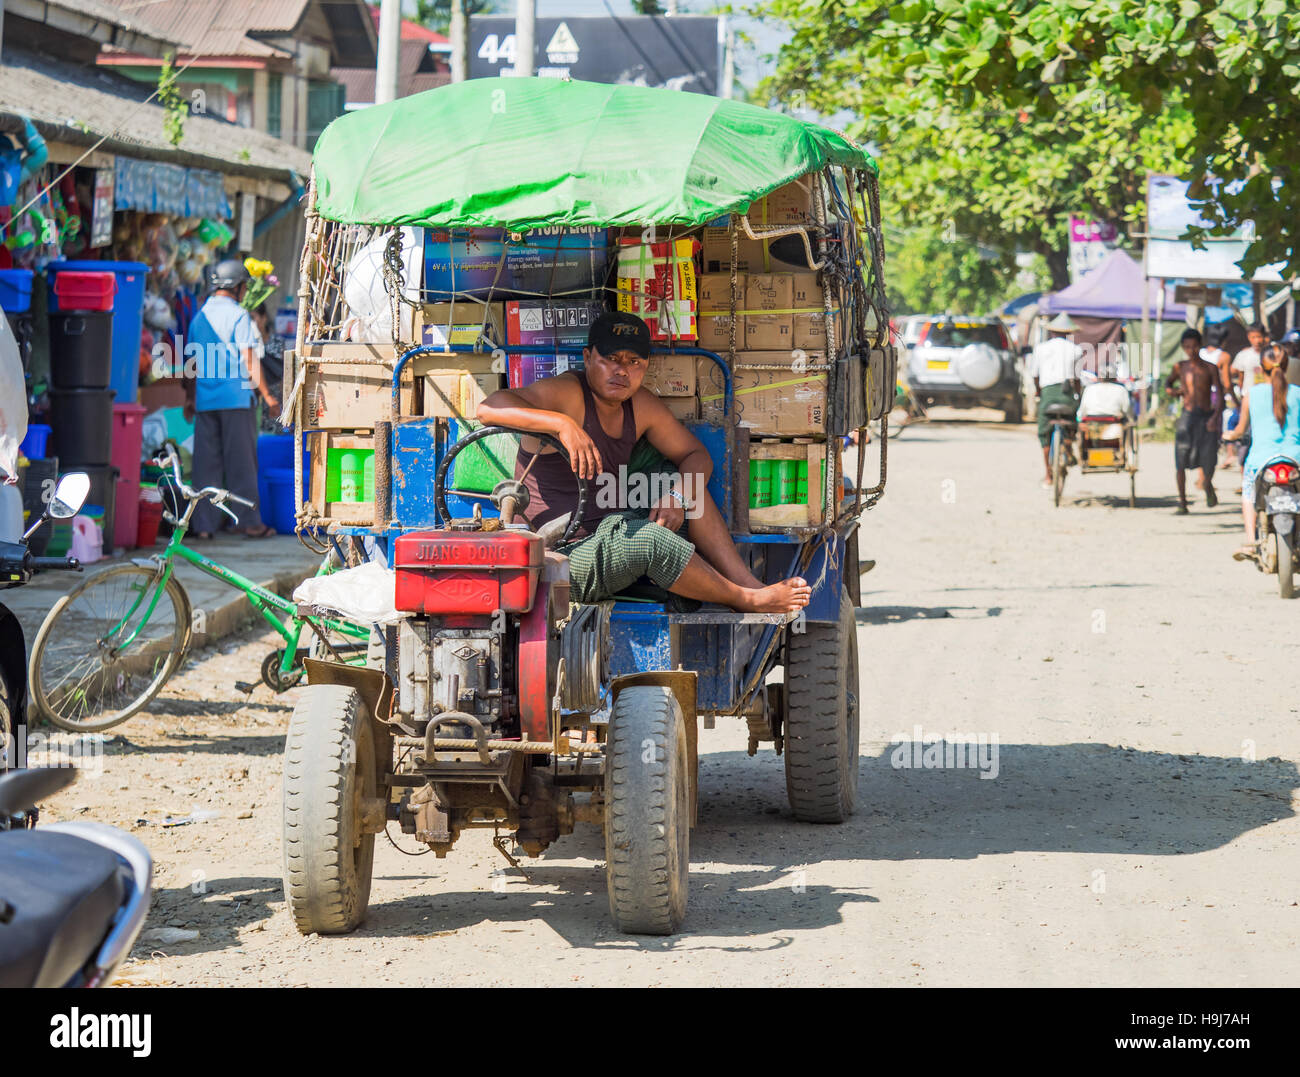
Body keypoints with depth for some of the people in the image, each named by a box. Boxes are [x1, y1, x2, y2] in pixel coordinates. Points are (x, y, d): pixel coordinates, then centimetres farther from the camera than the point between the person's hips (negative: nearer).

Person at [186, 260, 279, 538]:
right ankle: (249, 521, 3)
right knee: (241, 462, 0)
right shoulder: (238, 316, -7)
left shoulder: (199, 317, 12)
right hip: (236, 397, -5)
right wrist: (267, 397, -5)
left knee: (206, 463, 6)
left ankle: (204, 523, 4)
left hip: (205, 399, 5)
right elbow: (249, 361, -10)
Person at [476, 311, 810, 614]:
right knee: (650, 538, -32)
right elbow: (489, 408, -31)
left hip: (616, 533, 9)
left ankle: (750, 583, -4)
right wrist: (562, 424, -43)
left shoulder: (641, 406, 7)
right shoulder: (567, 394, -16)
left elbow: (697, 455, 12)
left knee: (686, 479, 2)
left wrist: (677, 495, -10)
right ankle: (747, 601, -13)